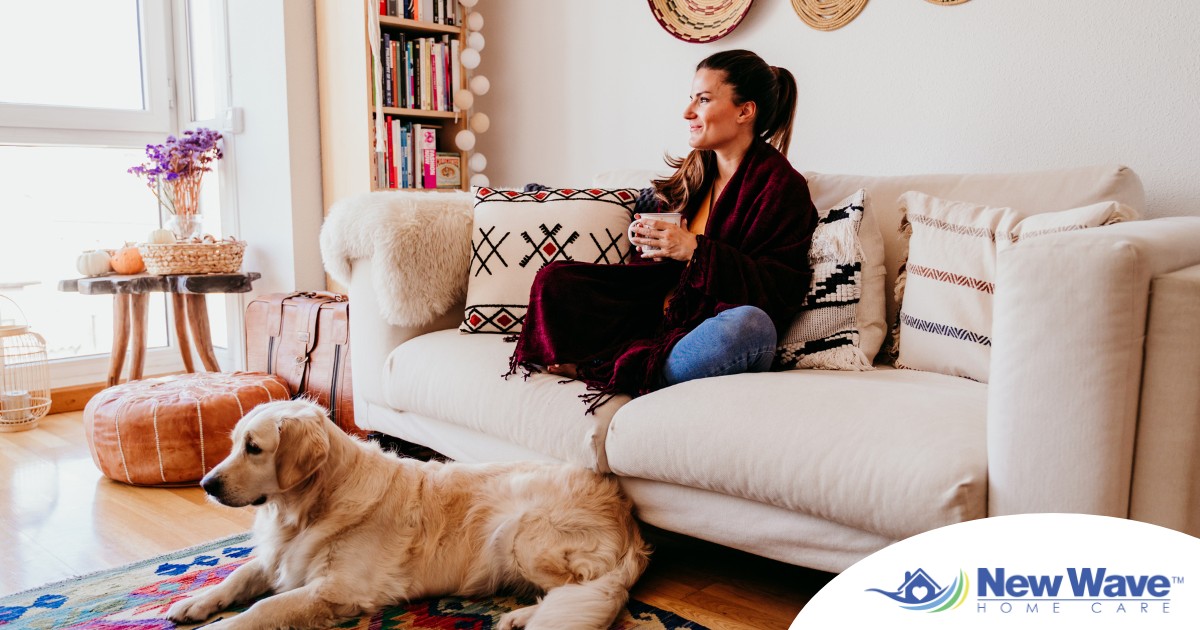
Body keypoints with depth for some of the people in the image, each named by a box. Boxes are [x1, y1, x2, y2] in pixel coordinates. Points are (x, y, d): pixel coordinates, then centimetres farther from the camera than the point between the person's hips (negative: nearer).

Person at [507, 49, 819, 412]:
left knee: (752, 324, -42)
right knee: (554, 279, -3)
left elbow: (784, 290, -16)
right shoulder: (693, 172, 14)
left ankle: (622, 373, -23)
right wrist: (651, 242, -4)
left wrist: (696, 250, -22)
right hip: (663, 316, 6)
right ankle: (643, 362, -17)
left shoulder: (781, 185, -6)